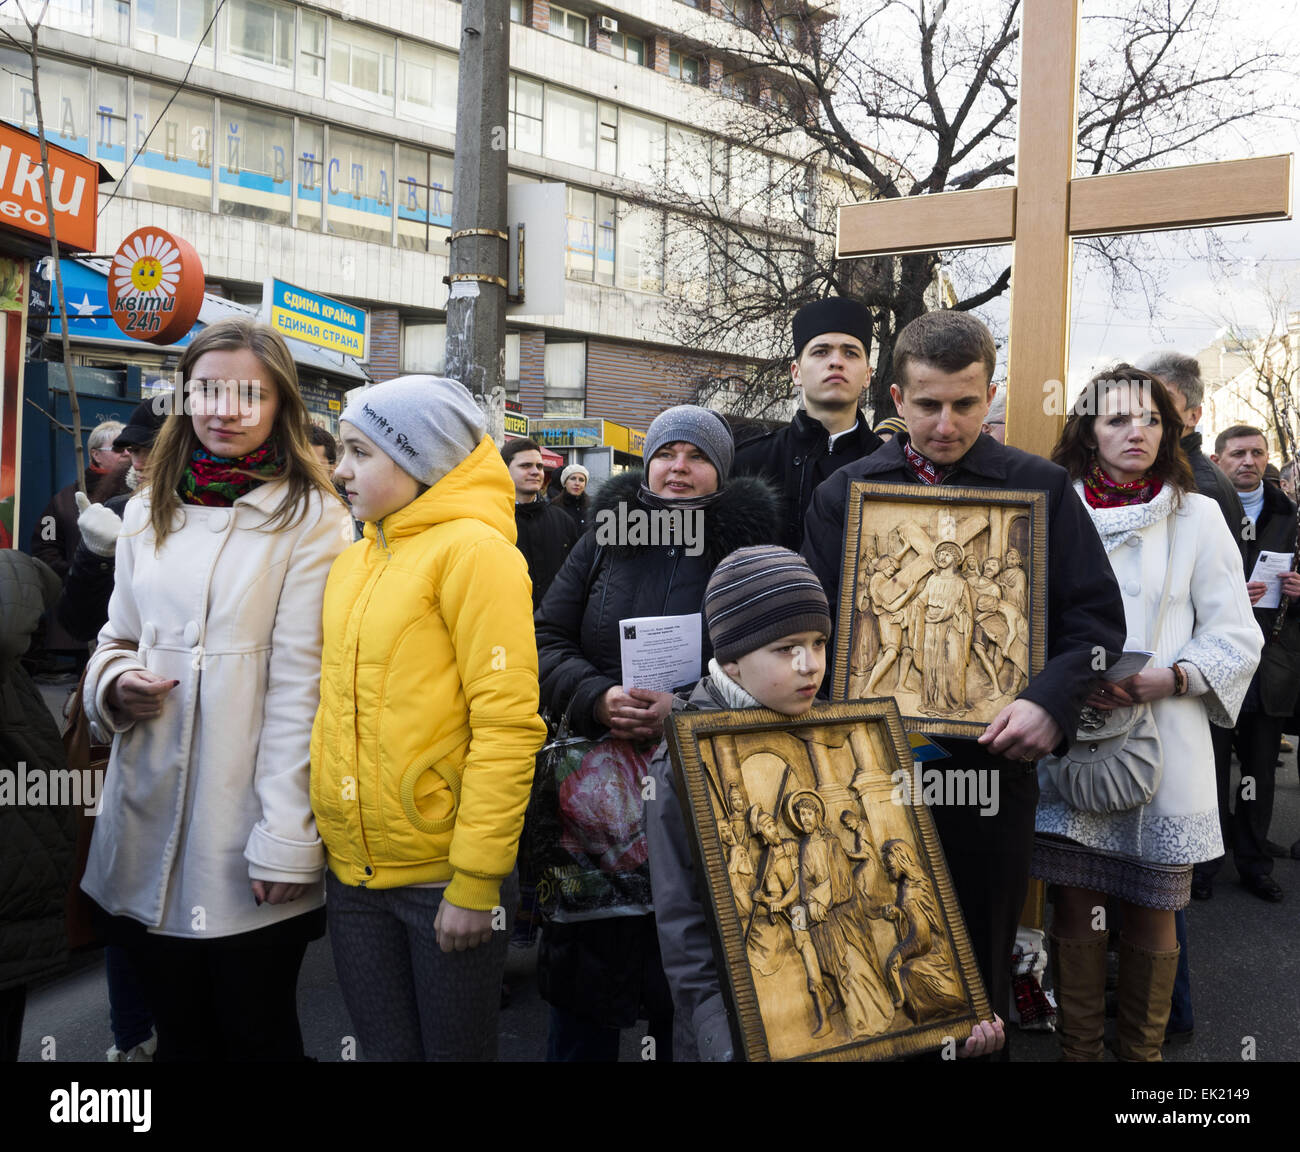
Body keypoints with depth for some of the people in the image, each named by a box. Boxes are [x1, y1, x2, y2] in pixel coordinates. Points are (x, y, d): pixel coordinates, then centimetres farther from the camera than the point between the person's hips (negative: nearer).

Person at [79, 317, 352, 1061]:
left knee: (257, 1032, 10)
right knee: (180, 1033, 17)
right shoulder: (150, 514, 10)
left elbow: (300, 685, -11)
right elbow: (118, 637, 19)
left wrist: (286, 839, -14)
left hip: (247, 827, -4)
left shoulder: (311, 518, -6)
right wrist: (114, 680, -5)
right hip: (148, 821, 5)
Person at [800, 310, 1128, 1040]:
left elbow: (1097, 616, 1)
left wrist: (1051, 700, -17)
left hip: (992, 760, -1)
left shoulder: (1042, 488, 4)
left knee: (981, 958, 11)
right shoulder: (844, 494, 7)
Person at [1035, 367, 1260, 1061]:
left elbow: (1236, 637, 3)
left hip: (1163, 740, 0)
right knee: (1075, 907, 6)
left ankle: (1143, 1050, 26)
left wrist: (1165, 679, -14)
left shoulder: (1197, 516, 4)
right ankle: (1078, 1048, 23)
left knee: (1151, 914, 7)